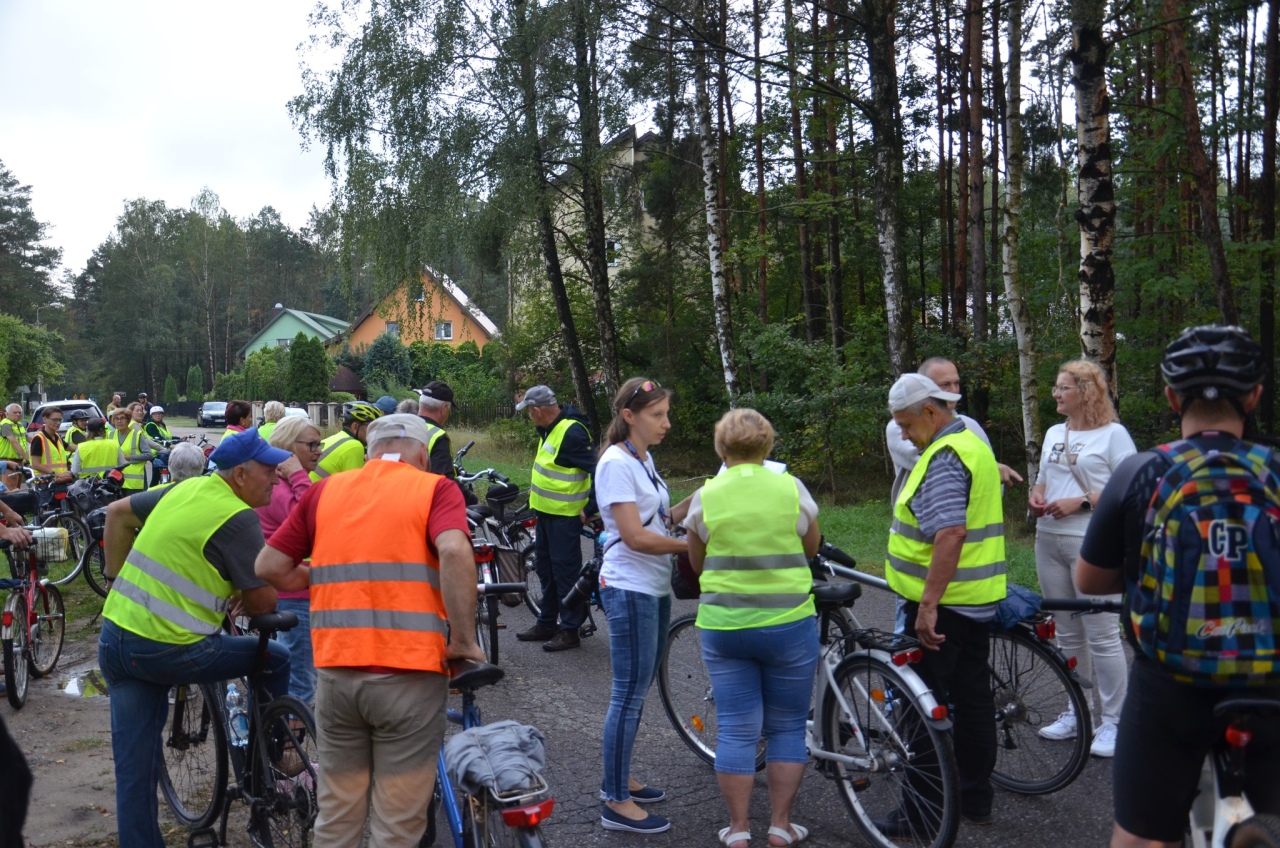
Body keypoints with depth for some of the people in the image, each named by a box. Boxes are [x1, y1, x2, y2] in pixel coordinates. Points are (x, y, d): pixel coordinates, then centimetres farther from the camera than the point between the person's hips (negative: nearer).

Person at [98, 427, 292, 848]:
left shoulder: (187, 488, 9)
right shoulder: (238, 517, -14)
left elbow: (117, 513, 21)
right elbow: (263, 600, -12)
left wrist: (117, 580, 24)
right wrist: (239, 605, 11)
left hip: (114, 636, 8)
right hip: (169, 651, -8)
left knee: (134, 766, 14)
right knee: (276, 659, 12)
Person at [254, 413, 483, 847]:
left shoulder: (325, 490, 11)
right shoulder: (434, 488, 0)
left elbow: (269, 566, 10)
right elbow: (454, 551, -19)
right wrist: (465, 640, -12)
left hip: (335, 669, 4)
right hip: (409, 670, -4)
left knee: (337, 813, 20)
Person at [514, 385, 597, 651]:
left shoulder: (572, 432, -22)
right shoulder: (551, 428, 9)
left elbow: (598, 471, -25)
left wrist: (589, 509, -21)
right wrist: (537, 488, 19)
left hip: (564, 515, -10)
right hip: (546, 510, 10)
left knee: (565, 570, -2)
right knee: (545, 568, 17)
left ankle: (570, 630, 8)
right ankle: (546, 623, 30)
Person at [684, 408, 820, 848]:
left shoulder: (706, 496, -4)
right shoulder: (791, 488, -6)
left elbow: (697, 563, 7)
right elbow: (811, 548, 8)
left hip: (724, 626, 1)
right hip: (788, 625, 0)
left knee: (736, 730, 10)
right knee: (787, 727, 14)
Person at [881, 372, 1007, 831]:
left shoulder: (944, 458, -19)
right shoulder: (973, 444, 14)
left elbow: (950, 535, -29)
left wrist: (928, 605, -28)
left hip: (941, 604, -10)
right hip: (978, 600, 10)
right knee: (972, 697, 16)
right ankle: (976, 799, 27)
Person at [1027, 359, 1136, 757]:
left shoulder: (1113, 434, -5)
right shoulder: (1054, 433, 16)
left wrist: (1081, 502, -18)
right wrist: (1036, 497, 2)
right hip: (1049, 541, 7)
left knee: (1102, 635, -4)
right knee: (1067, 634, 14)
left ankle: (1113, 721, 7)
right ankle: (1075, 714, 24)